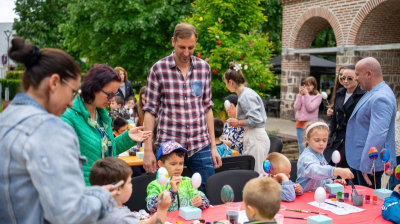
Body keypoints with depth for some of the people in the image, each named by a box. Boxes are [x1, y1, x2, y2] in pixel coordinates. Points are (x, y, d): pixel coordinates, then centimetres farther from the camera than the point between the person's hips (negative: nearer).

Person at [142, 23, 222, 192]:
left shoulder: (204, 67, 6)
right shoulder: (158, 69, -3)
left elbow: (207, 108, 11)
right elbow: (150, 111, -1)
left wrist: (213, 147, 9)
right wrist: (148, 150, -6)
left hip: (200, 146, 3)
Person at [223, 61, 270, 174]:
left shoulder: (245, 96, -14)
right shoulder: (246, 92, 16)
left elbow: (255, 120, -20)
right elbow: (257, 118, 20)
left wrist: (238, 122, -5)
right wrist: (238, 123, 11)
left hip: (255, 138, -10)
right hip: (253, 137, 10)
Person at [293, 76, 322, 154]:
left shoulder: (318, 96, -3)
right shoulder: (301, 95, 7)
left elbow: (310, 108, -12)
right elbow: (296, 107, -2)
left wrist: (306, 94, -13)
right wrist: (300, 94, -7)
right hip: (300, 123, 4)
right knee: (302, 148, 11)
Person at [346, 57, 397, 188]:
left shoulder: (380, 98, -23)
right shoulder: (373, 93, 10)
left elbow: (377, 135, -30)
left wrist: (365, 165, -28)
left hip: (369, 162, -10)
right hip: (360, 159, 10)